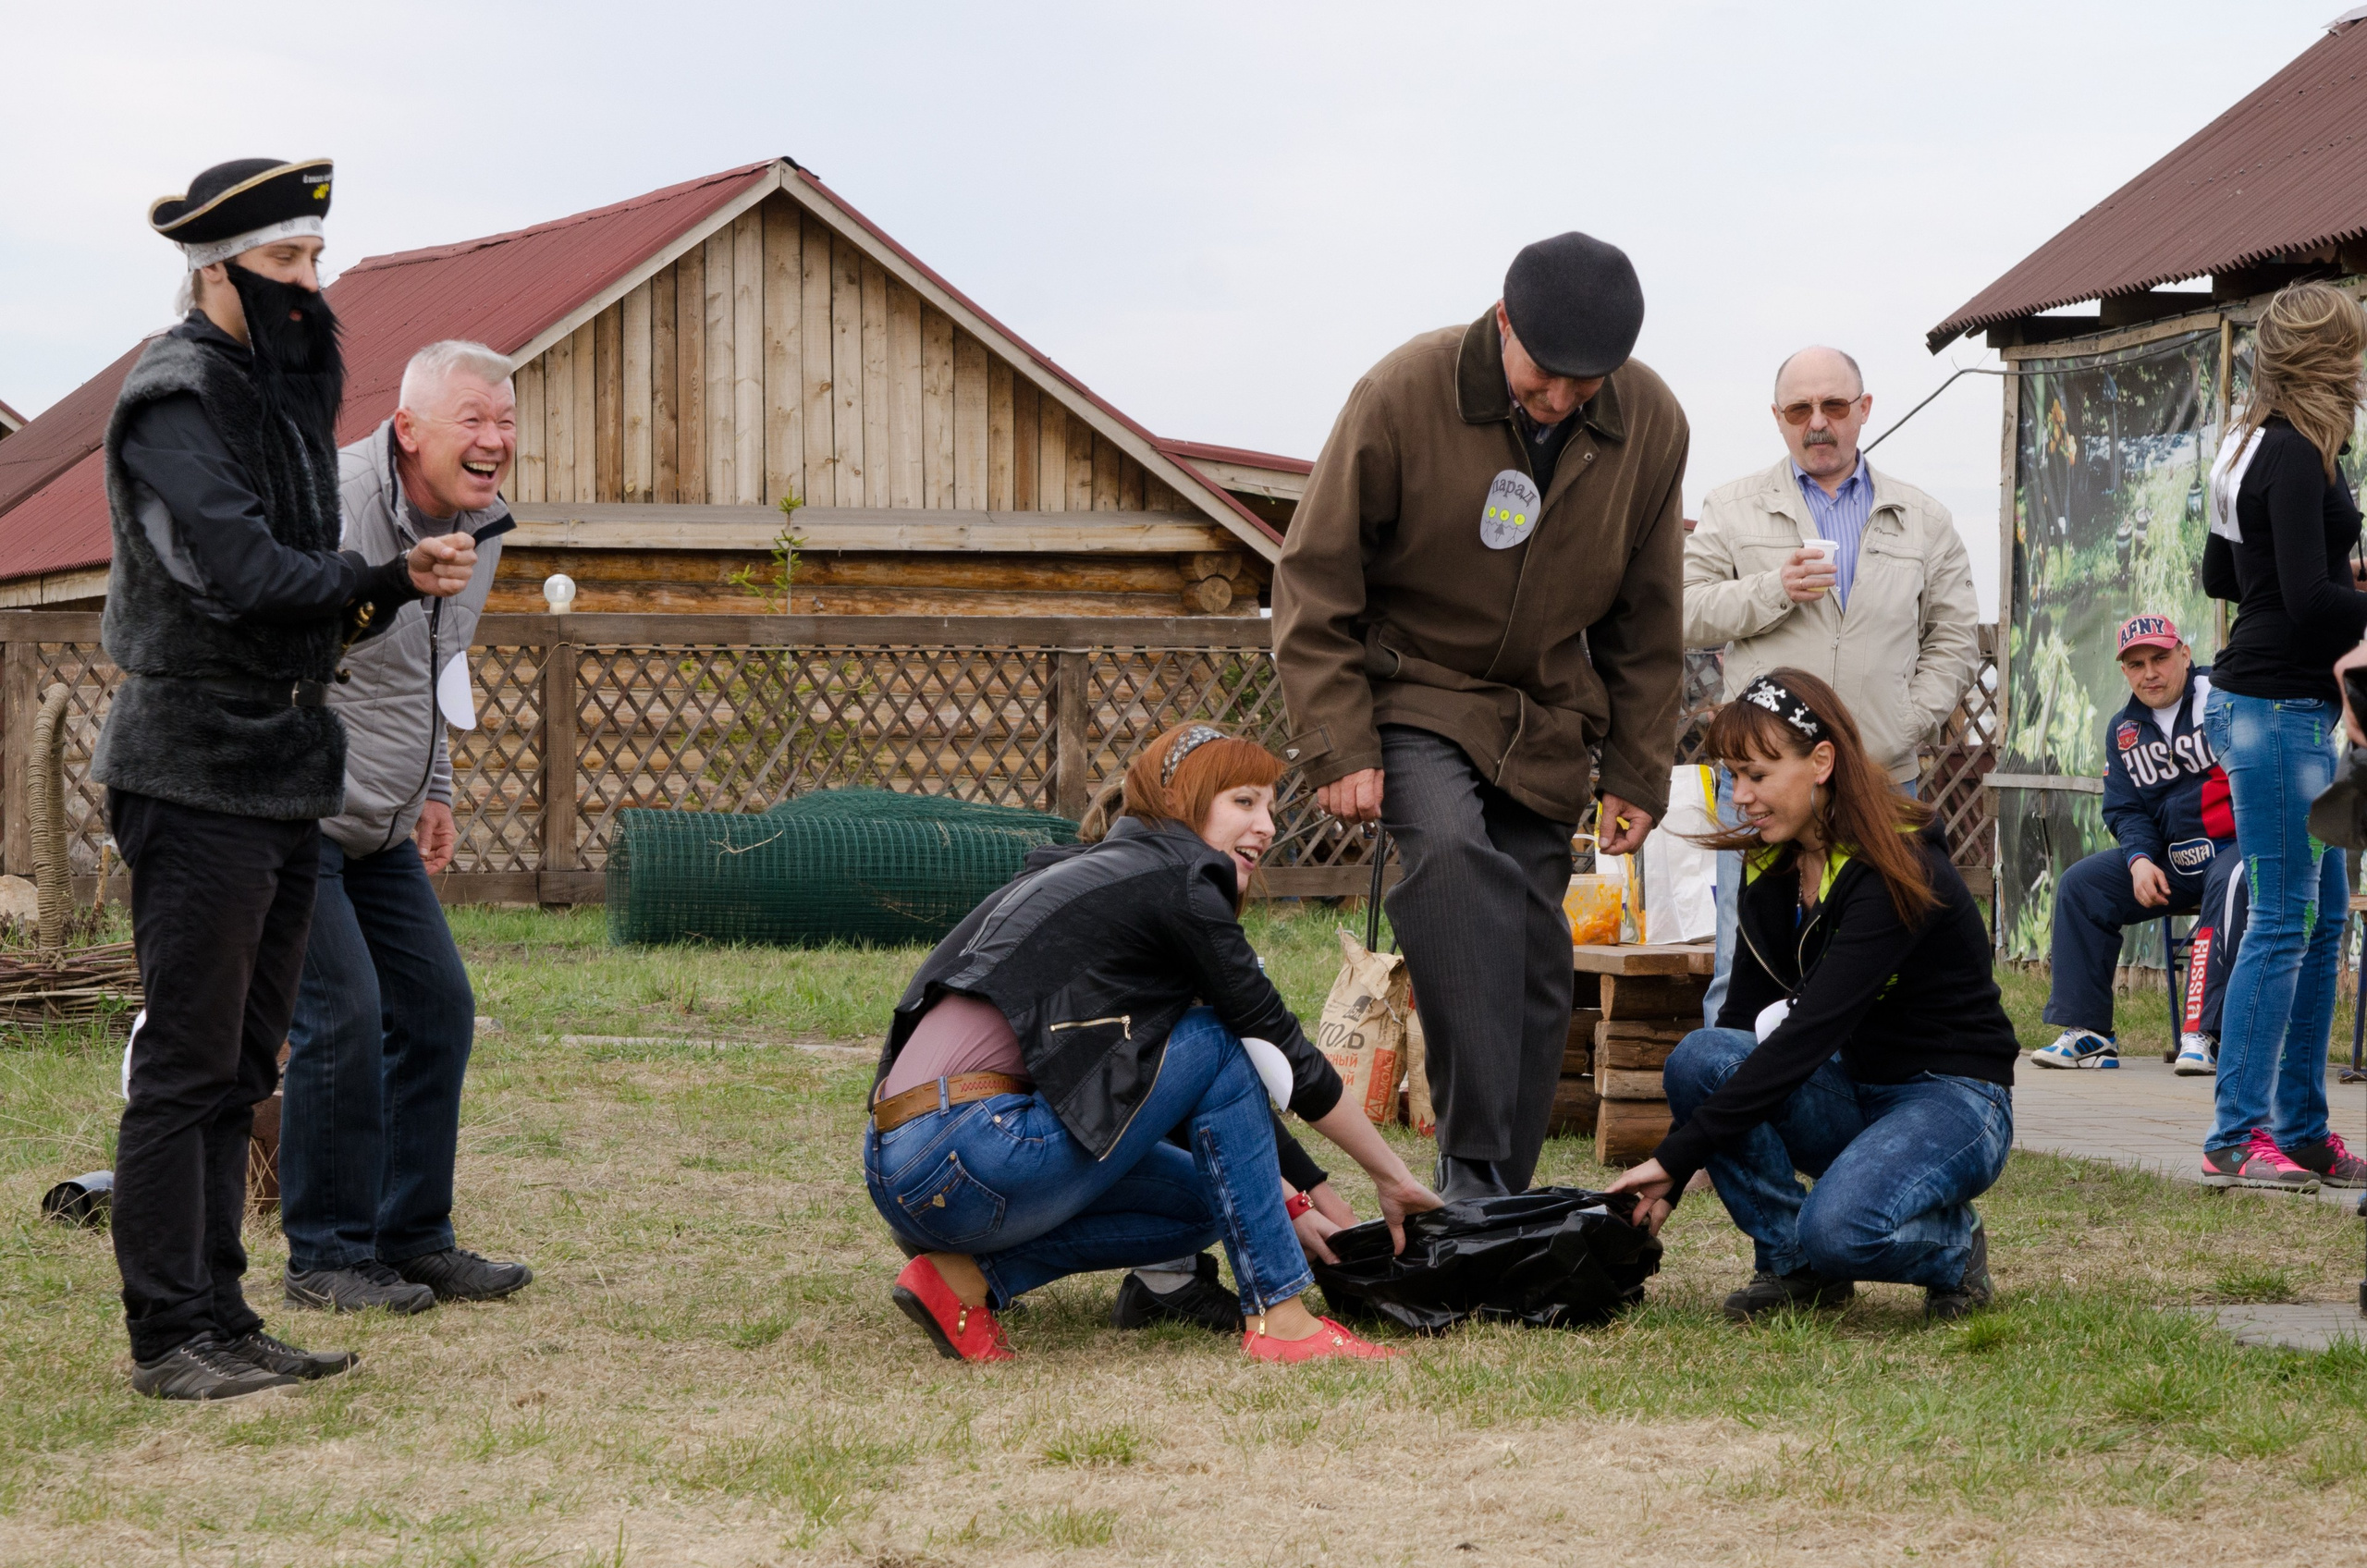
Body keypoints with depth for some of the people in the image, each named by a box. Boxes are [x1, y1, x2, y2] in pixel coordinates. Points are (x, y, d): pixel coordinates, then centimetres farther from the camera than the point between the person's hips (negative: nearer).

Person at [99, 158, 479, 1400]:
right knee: (186, 1066, -6)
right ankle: (168, 1336, -2)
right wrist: (392, 580, -17)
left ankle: (219, 1317, 17)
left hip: (282, 776, 9)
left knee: (240, 1065, 11)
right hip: (198, 772, -9)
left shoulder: (283, 394, 17)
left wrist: (388, 587, 2)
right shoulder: (176, 399, -12)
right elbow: (237, 573, -23)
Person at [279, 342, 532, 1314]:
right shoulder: (330, 507, -22)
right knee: (343, 1017, -13)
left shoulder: (482, 522, 6)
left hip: (379, 823, 9)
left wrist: (434, 791, 22)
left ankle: (414, 1240, 18)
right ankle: (326, 1257, -1)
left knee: (437, 1008, 7)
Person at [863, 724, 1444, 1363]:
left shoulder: (1091, 872, 25)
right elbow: (1283, 1051, 2)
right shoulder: (1174, 884, -3)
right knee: (1217, 1044, 0)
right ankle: (1278, 1317, -1)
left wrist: (1283, 1208, 31)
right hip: (967, 1158, -10)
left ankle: (967, 1276, 7)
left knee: (1204, 1203, 20)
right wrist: (1394, 1178, 14)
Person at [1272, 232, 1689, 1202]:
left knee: (1534, 963, 2)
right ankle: (1474, 1172, -33)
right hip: (1411, 693, -4)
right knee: (1457, 855, -31)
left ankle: (1501, 1200, 14)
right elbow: (1314, 578, -10)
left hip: (1542, 722, 5)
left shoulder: (1651, 425, -4)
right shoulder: (1403, 396, -17)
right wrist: (1339, 746, -16)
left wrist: (1639, 774, 8)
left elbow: (1644, 622, 8)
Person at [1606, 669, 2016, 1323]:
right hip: (1851, 1091, 7)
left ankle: (1953, 1245, -2)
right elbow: (1743, 1022, 1)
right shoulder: (1770, 869, 1)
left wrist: (1675, 1158, -34)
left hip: (1952, 1099, -7)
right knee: (1699, 1058, -22)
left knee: (1838, 1226, -36)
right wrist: (1666, 1185, -10)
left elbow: (1809, 1034, -31)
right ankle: (1793, 1264, -7)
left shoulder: (1897, 872, -23)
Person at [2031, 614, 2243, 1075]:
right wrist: (2140, 860, -8)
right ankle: (2087, 1034, -10)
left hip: (2239, 845, -6)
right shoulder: (2124, 730, 12)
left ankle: (2203, 1034, -39)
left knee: (2229, 883, -39)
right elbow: (2125, 810, 13)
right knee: (2080, 884, -8)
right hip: (2170, 855, 6)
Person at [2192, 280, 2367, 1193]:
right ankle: (2237, 1139, -5)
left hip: (2289, 710, 10)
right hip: (2276, 706, -10)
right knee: (2283, 923, -8)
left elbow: (2217, 574, 25)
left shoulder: (2256, 449, 15)